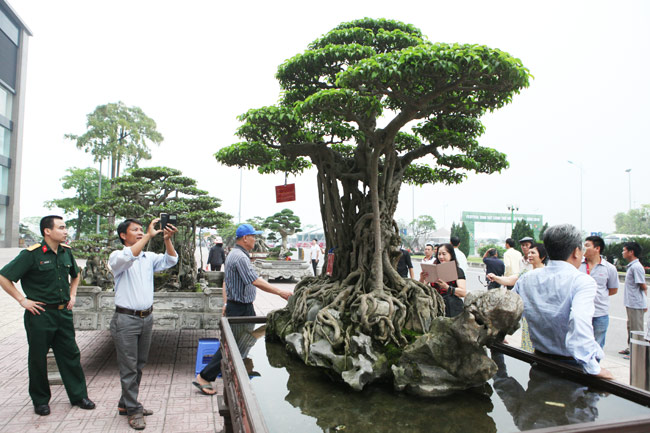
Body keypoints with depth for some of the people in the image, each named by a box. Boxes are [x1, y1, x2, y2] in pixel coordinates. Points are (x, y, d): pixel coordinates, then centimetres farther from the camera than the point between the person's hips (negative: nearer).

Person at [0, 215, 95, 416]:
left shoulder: (66, 252, 5)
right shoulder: (31, 254, -13)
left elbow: (75, 275, 24)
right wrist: (22, 300, -12)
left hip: (63, 313, 5)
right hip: (40, 315, -5)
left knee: (71, 354, 10)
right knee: (38, 359, 9)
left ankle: (78, 395, 21)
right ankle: (40, 400, 25)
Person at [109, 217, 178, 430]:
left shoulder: (149, 257, 9)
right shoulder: (117, 256, -6)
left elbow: (170, 260, -3)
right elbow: (128, 257, -28)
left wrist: (167, 239, -17)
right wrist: (149, 235, -28)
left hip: (147, 317, 6)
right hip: (126, 319, -6)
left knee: (139, 365, 14)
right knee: (129, 367, 1)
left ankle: (125, 404, 29)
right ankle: (133, 410, 12)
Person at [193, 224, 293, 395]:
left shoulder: (234, 254, 13)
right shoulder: (240, 257, -21)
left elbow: (225, 281, 19)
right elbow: (256, 281, -27)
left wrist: (226, 303, 22)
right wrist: (279, 292, -25)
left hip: (245, 308, 10)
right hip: (239, 309, -10)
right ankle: (203, 377, 7)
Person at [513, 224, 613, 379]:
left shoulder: (526, 279, 0)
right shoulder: (583, 281, -16)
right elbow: (580, 322, -31)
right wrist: (594, 368, -28)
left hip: (540, 361, 5)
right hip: (574, 366, -5)